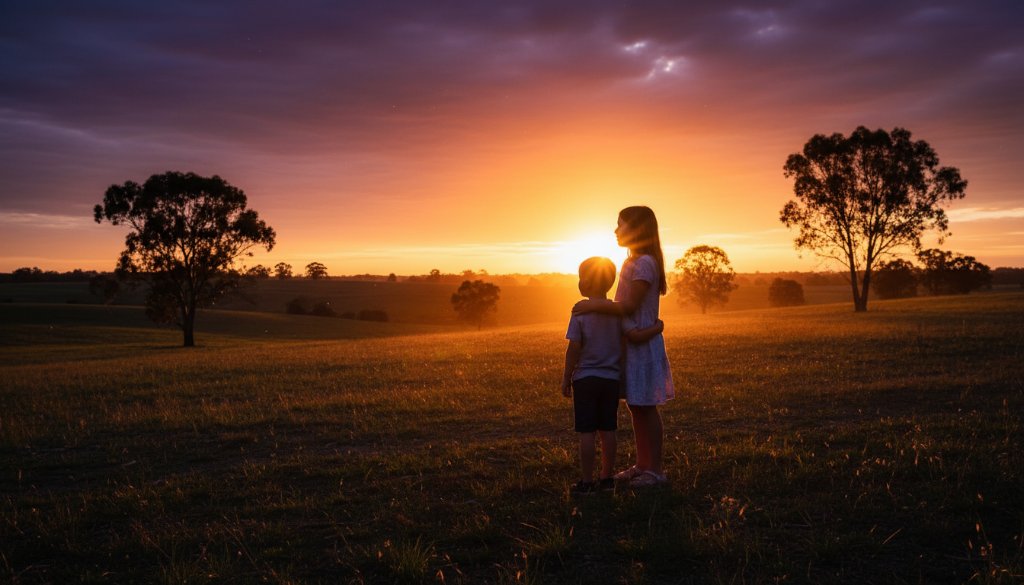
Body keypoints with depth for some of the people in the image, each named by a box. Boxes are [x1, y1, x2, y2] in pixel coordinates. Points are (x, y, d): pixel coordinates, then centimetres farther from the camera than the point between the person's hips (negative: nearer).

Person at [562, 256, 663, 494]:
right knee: (607, 431, 12)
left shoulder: (580, 312, -10)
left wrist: (566, 379, -3)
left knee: (587, 432, 0)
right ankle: (606, 478, 19)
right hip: (611, 379, 4)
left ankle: (586, 481, 5)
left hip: (585, 378, -4)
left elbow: (573, 349, -12)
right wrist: (657, 328, 8)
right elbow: (636, 336, -10)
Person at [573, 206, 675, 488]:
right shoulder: (633, 262, 16)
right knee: (635, 407, 13)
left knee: (645, 407, -3)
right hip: (629, 344, 10)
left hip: (642, 344, -10)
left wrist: (594, 305, -17)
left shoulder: (644, 263, -15)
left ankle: (656, 470, 6)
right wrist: (597, 306, 8)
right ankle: (642, 465, 22)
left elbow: (628, 306, -20)